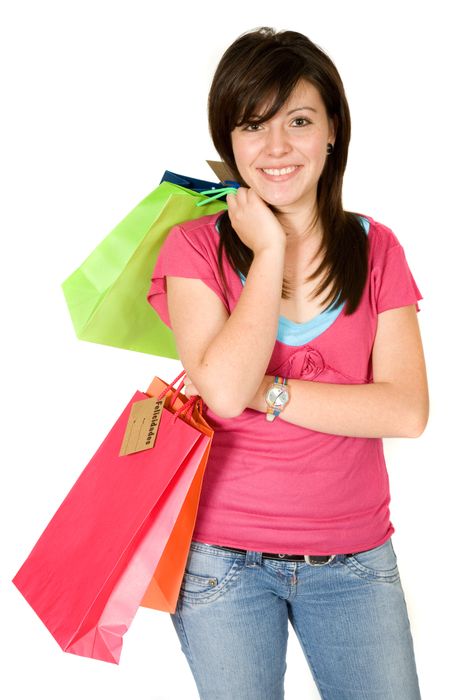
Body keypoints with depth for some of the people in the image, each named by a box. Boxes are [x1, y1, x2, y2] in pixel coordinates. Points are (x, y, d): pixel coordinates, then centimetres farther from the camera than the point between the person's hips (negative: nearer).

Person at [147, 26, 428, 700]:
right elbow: (225, 390, -21)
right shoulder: (195, 247, -4)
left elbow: (407, 410, -9)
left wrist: (265, 393, -16)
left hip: (355, 557, 2)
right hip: (225, 558, -2)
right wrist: (269, 251, -13)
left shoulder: (375, 248, 3)